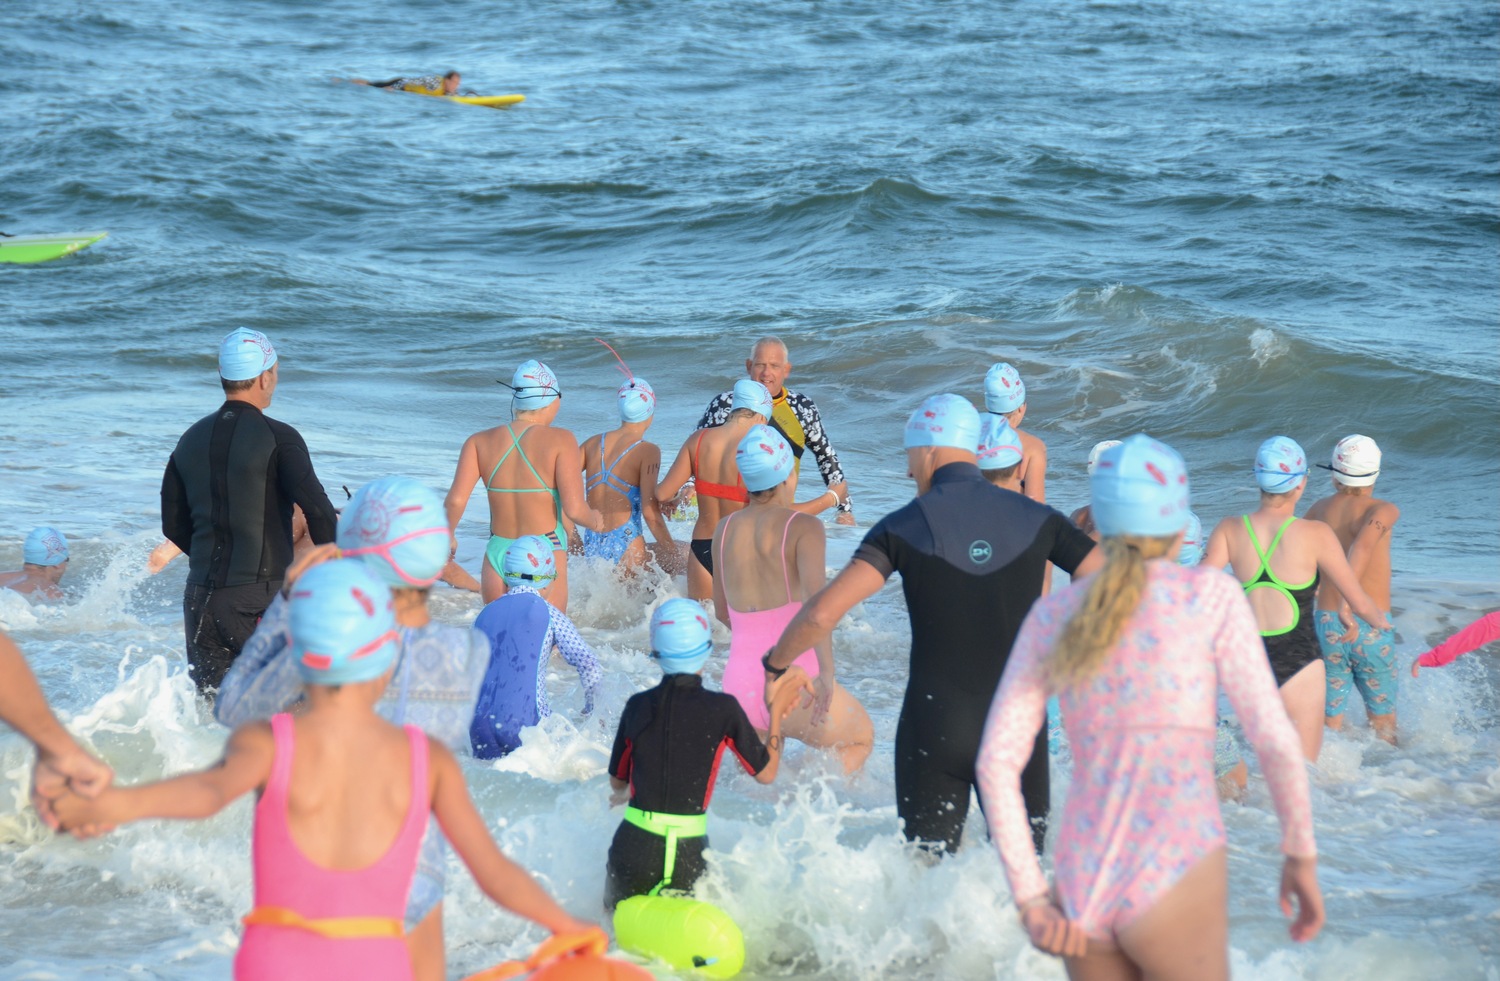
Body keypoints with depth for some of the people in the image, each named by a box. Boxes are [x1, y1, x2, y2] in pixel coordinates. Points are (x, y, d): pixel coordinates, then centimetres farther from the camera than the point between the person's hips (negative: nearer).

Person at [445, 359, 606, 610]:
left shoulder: (479, 442, 2)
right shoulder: (559, 440, -7)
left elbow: (455, 501, -7)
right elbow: (574, 509, -13)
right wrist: (595, 522, 8)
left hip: (497, 554, 4)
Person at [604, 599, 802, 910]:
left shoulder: (638, 706, 1)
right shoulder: (723, 709, -6)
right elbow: (766, 773, 7)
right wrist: (776, 713, 19)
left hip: (632, 847, 2)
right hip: (688, 853, -2)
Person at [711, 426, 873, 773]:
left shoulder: (725, 530, 10)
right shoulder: (803, 527, -6)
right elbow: (816, 598, -22)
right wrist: (826, 671, -31)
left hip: (739, 688, 5)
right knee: (861, 738, 22)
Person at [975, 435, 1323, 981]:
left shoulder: (1052, 614, 9)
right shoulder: (1210, 596, -1)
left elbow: (997, 762, 3)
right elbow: (1275, 740, -5)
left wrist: (1029, 898, 4)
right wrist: (1302, 856, 7)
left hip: (1080, 888, 4)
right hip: (1175, 878, -4)